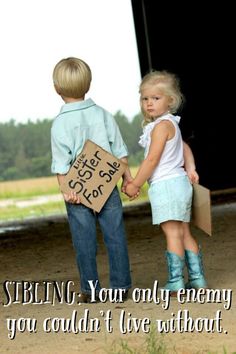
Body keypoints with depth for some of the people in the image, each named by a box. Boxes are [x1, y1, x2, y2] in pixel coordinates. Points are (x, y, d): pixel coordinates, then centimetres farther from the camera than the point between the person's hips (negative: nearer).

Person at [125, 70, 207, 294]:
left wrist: (135, 185, -10)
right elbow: (185, 148, 28)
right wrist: (190, 168, 17)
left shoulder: (162, 125, -13)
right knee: (184, 233, 12)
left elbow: (152, 159, -16)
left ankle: (176, 284, -10)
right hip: (180, 181, 10)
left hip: (165, 185, -10)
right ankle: (197, 279, 15)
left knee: (172, 234, -10)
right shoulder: (171, 124, 17)